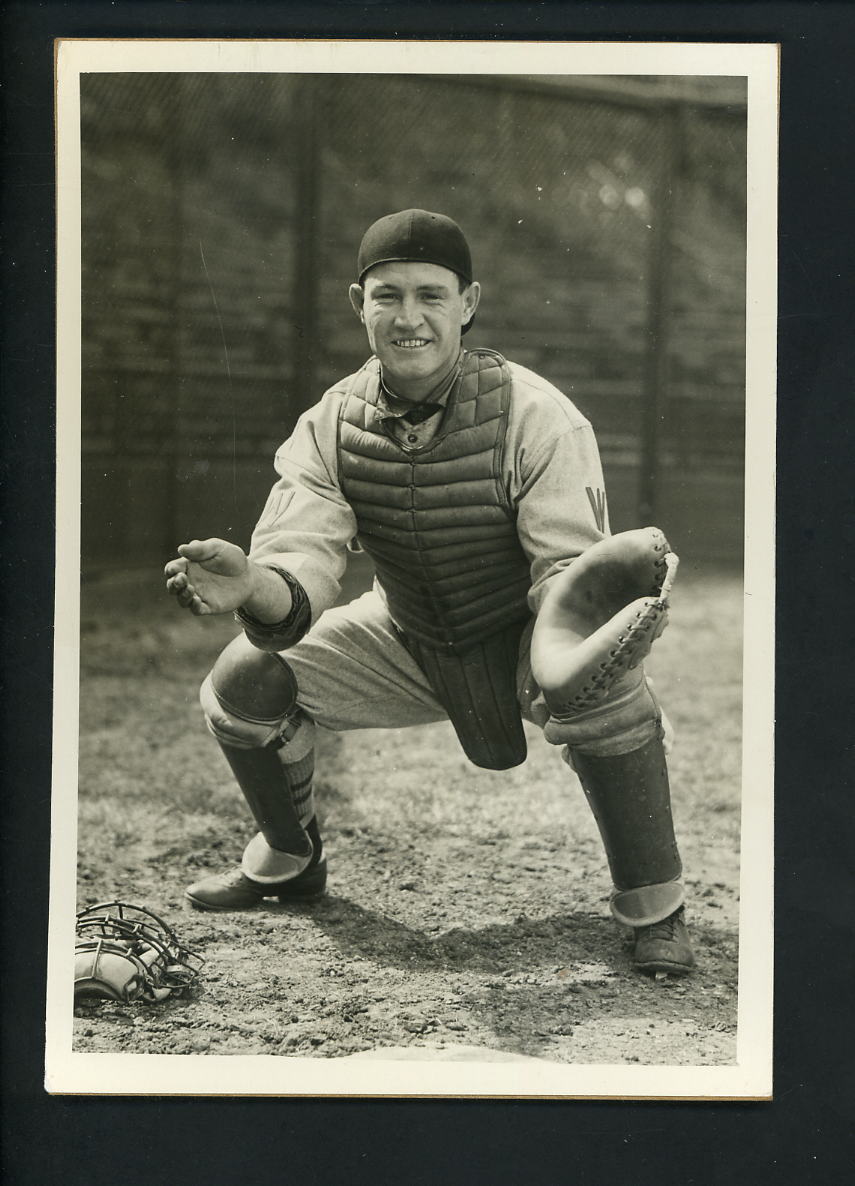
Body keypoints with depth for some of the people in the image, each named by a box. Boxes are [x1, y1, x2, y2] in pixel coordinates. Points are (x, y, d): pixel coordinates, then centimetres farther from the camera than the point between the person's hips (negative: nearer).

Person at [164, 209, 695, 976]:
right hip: (409, 645, 4)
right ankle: (289, 862, 20)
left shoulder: (536, 416, -25)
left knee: (602, 682, -37)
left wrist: (560, 653, -54)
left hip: (520, 643, -4)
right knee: (244, 680, -10)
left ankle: (653, 905, -15)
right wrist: (253, 587, -50)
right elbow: (301, 562, -25)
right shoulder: (329, 427, -14)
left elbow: (571, 570, -29)